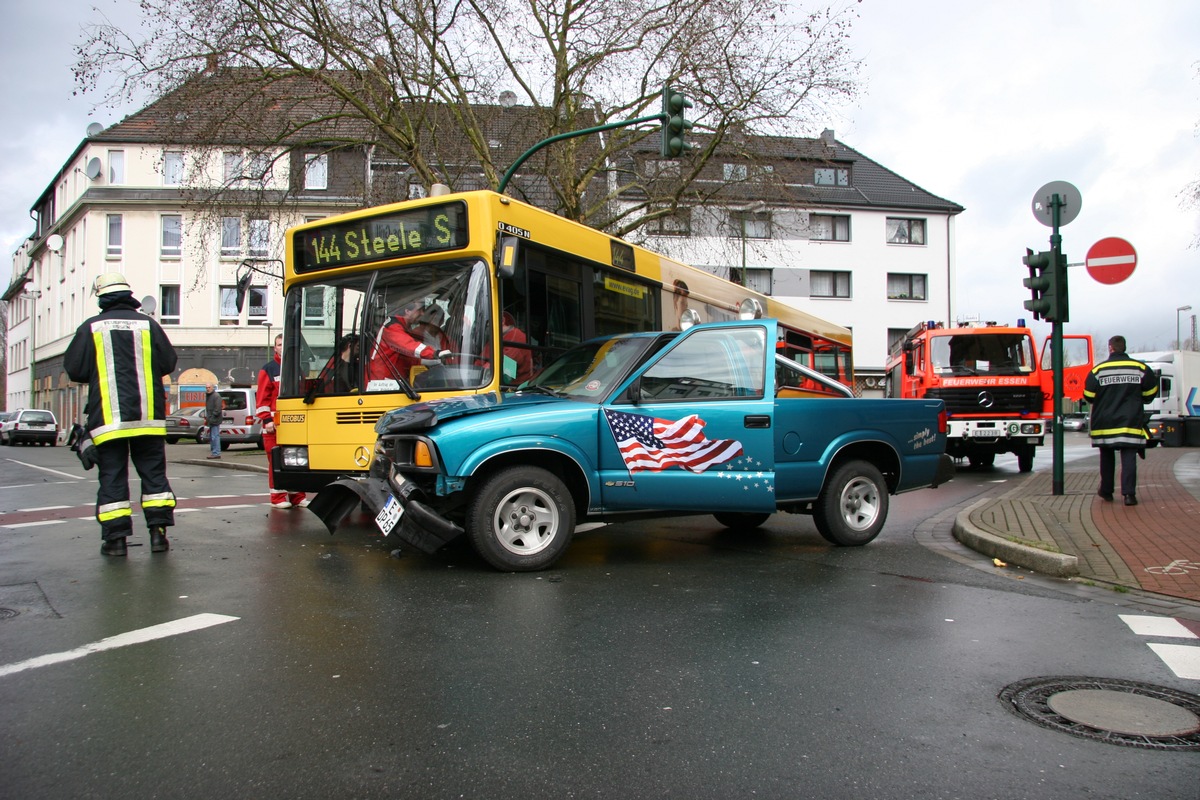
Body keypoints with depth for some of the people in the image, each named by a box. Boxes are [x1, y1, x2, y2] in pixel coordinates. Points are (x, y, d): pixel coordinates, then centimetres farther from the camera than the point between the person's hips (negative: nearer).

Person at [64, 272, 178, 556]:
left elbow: (74, 370, 2)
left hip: (107, 418, -1)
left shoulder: (91, 327, -1)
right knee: (154, 472, 8)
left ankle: (116, 538, 4)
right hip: (148, 416, 1)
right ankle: (158, 532, 4)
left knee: (112, 477, 4)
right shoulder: (148, 324, 2)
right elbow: (168, 364, 5)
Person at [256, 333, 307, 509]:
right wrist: (267, 419, -11)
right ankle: (278, 497, 4)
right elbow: (262, 397, -2)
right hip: (274, 424, -4)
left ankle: (297, 496, 12)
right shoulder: (268, 369, 3)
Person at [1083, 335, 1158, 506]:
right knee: (1129, 458, -2)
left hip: (1105, 424, 0)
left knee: (1107, 458, 15)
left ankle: (1106, 492, 22)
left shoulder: (1098, 369, -5)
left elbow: (1088, 395, -3)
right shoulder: (1141, 368, -1)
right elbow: (1150, 392, 7)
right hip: (1130, 422, 0)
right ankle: (1129, 493, -12)